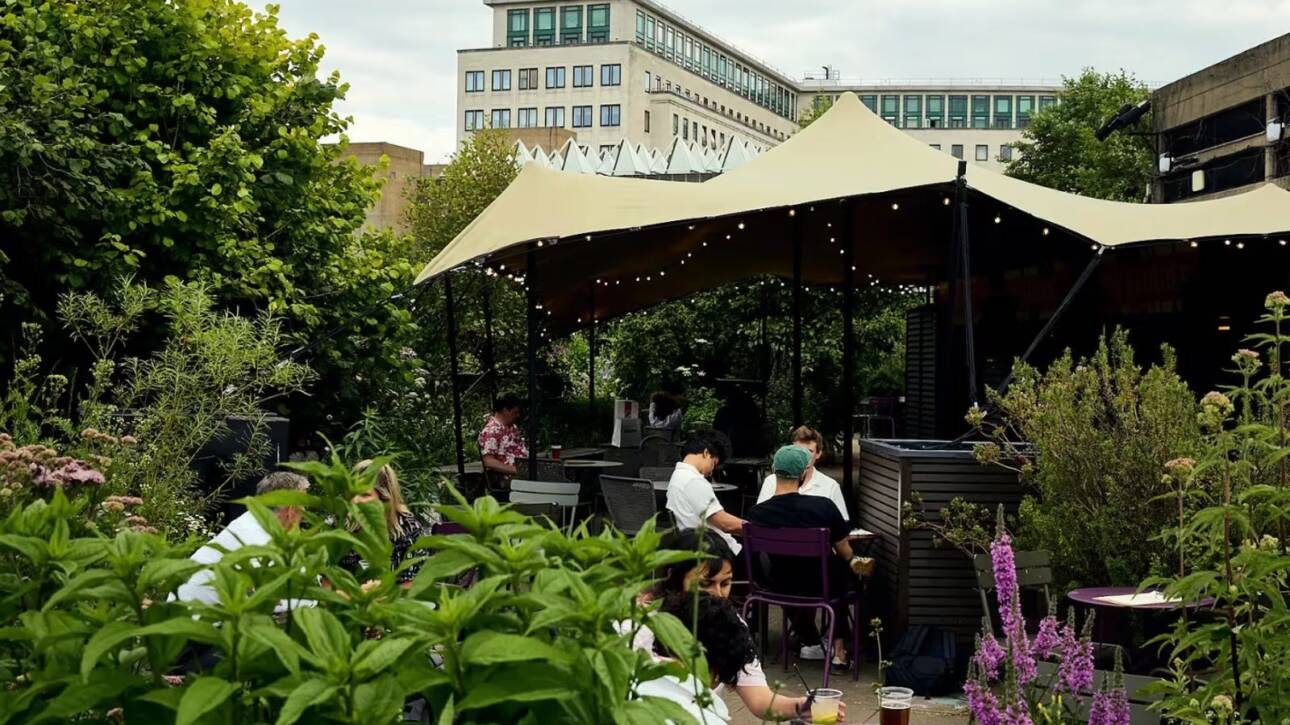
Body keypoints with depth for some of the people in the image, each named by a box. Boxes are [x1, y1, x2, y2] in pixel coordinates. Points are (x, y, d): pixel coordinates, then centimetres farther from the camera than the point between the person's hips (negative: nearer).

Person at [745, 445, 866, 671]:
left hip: (782, 587, 2)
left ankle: (811, 644, 42)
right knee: (846, 569, 31)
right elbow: (845, 553, -8)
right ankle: (839, 649, 32)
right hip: (822, 585, -2)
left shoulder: (756, 514, -19)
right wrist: (854, 561, 19)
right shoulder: (823, 506, -24)